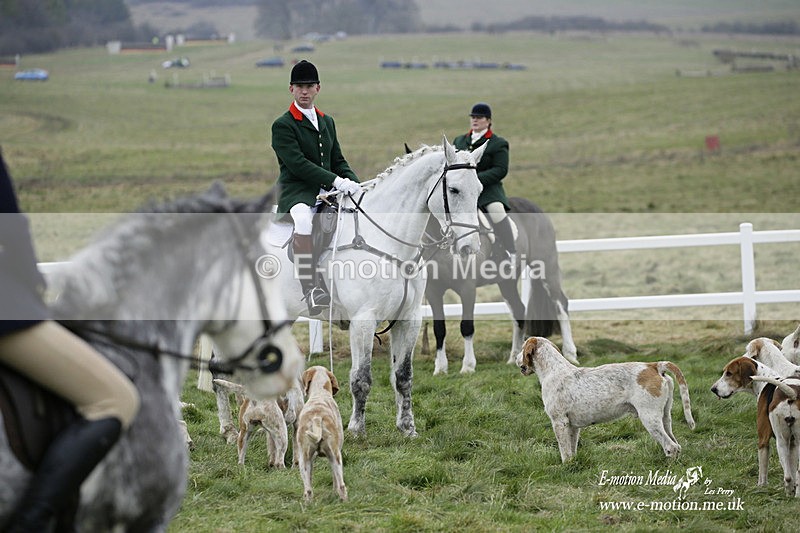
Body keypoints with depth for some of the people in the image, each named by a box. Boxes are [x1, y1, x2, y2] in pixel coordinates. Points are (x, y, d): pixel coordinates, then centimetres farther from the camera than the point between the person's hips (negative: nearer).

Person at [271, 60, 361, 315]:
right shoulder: (282, 126, -3)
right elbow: (298, 164, -15)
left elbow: (338, 161, 21)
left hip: (328, 191, 7)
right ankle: (311, 289, -46)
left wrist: (354, 183, 1)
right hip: (296, 193, -7)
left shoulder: (327, 122, 20)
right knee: (302, 218, -39)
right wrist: (335, 181, -22)